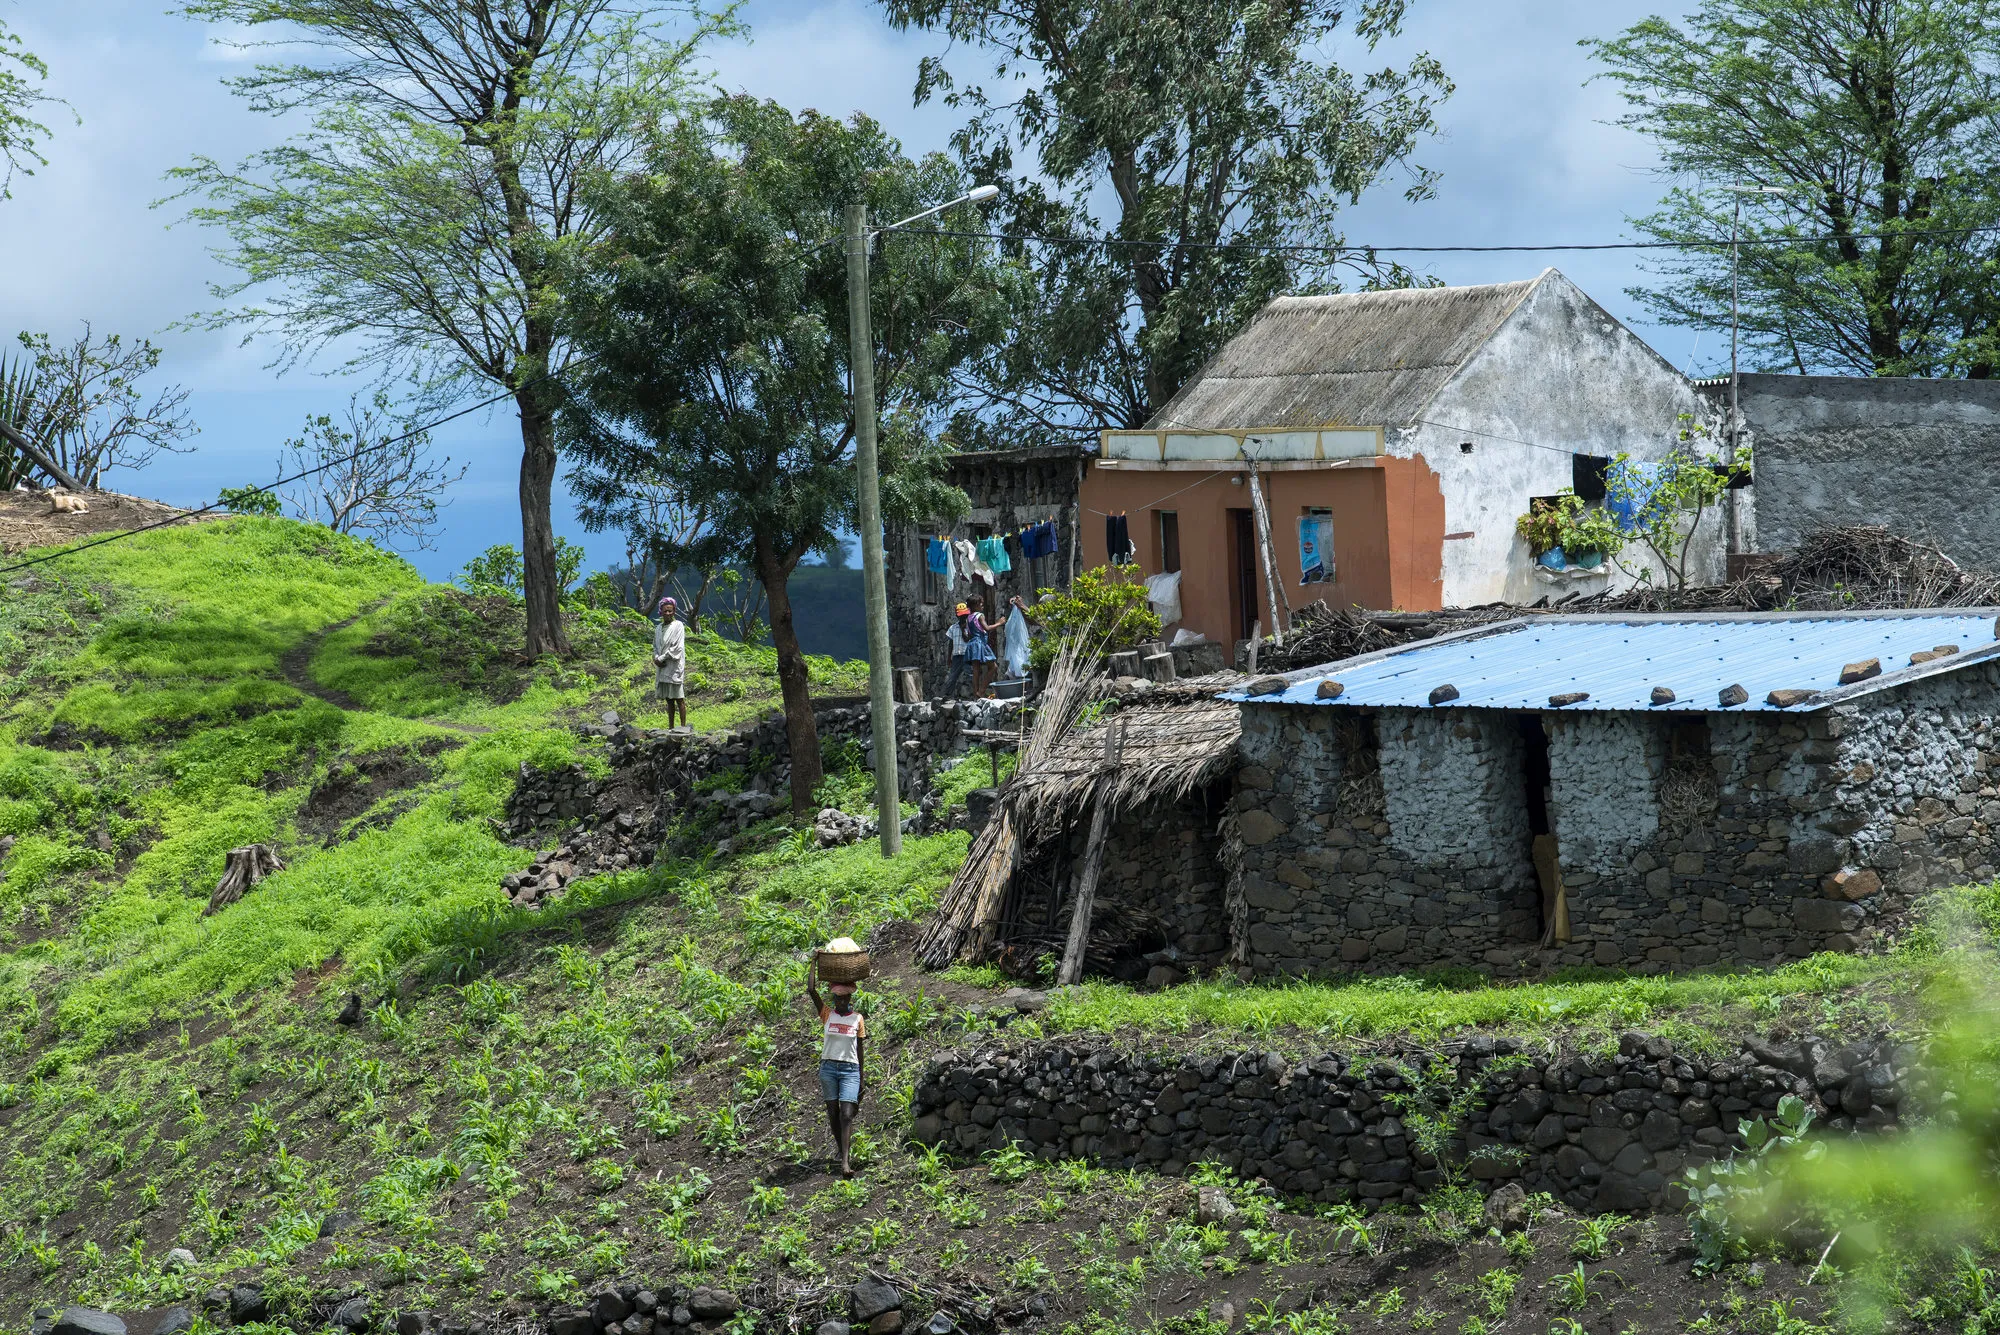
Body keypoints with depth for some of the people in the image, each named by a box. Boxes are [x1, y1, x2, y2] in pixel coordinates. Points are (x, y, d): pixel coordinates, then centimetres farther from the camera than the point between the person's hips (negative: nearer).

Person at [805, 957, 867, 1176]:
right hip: (828, 1068, 1)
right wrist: (814, 964, -1)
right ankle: (843, 1152, 20)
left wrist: (862, 1078, 8)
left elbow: (860, 1049, 9)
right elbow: (811, 990, -7)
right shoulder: (827, 1014, 4)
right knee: (833, 1114, 4)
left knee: (847, 1115, -12)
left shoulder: (858, 1019, 5)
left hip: (850, 1070, -1)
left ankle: (845, 1162, -22)